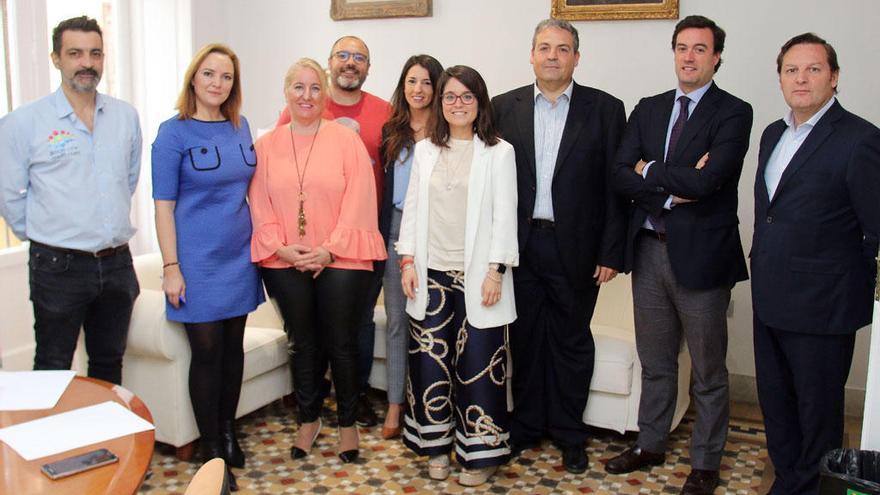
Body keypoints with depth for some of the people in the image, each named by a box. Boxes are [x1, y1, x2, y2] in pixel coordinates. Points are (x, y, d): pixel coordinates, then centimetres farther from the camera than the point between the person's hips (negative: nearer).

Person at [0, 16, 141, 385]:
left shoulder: (126, 116, 5)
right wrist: (44, 236, 4)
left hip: (117, 264, 4)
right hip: (59, 267, -4)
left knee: (109, 365, 17)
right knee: (52, 371, 7)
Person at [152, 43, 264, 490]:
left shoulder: (240, 127, 7)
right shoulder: (174, 132, -8)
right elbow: (164, 205, -9)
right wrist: (171, 267, -13)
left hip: (239, 256, 5)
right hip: (198, 261, -5)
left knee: (233, 346, 12)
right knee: (207, 351, 1)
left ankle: (228, 431, 29)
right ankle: (211, 448, 16)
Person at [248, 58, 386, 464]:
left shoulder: (346, 140, -2)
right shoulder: (266, 145, 7)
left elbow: (358, 201, -7)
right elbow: (260, 205, 4)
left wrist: (330, 249, -13)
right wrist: (281, 248, -8)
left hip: (339, 261, -2)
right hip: (285, 263, 2)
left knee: (341, 343, 5)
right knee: (303, 343, 13)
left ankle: (347, 422, 24)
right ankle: (308, 419, 30)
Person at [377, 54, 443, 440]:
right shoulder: (391, 130, 9)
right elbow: (384, 182, 12)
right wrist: (382, 231, 6)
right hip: (396, 226, 3)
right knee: (397, 318, 7)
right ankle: (396, 404, 16)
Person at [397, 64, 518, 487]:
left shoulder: (499, 152, -1)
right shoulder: (425, 150, 10)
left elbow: (504, 215, -5)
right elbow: (412, 207, 11)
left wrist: (496, 271, -11)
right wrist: (407, 260, 3)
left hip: (476, 275, -3)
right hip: (431, 273, 4)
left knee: (478, 365, 1)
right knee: (430, 361, 8)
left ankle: (480, 452, 16)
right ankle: (438, 444, 24)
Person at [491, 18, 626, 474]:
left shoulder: (605, 109, -1)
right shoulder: (504, 107, 4)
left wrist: (611, 252, -7)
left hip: (576, 248, -1)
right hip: (520, 245, 2)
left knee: (572, 342, 10)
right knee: (525, 339, 12)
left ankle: (568, 433, 26)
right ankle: (527, 425, 29)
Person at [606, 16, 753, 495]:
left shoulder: (733, 113, -8)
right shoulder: (648, 109, 9)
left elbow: (708, 180, -22)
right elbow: (621, 176, -2)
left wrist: (650, 172, -10)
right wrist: (675, 187, -15)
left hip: (700, 254, -5)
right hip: (649, 250, 5)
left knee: (708, 370, 9)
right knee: (655, 362, 18)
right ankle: (650, 443, 35)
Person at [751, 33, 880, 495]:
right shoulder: (774, 133, 10)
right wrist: (763, 269, 13)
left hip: (820, 306, -7)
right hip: (771, 300, 7)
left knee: (818, 410, 9)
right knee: (775, 403, 18)